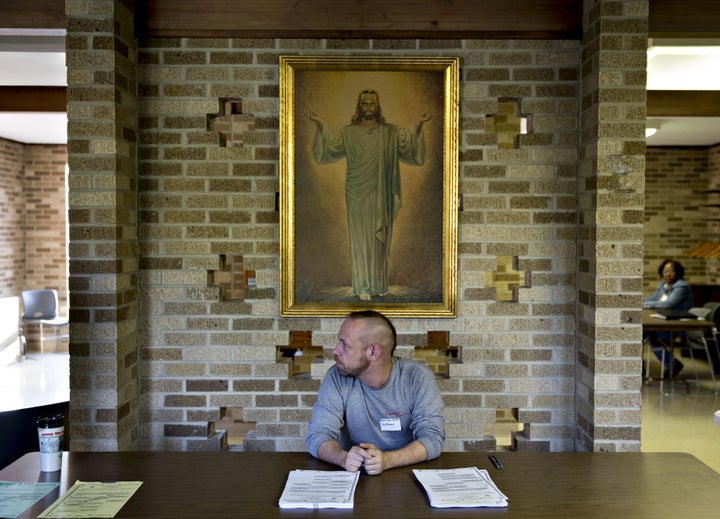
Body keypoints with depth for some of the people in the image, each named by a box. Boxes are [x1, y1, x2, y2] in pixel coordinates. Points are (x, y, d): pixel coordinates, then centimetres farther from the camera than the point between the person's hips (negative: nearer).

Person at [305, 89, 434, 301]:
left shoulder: (390, 133, 5)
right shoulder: (348, 133, 3)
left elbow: (408, 141, -8)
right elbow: (330, 141, -9)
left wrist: (419, 125, -25)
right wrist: (320, 124, -26)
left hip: (381, 195, 2)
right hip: (358, 195, -1)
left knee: (381, 238, 7)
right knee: (361, 238, 0)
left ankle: (380, 284, 18)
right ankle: (363, 286, 6)